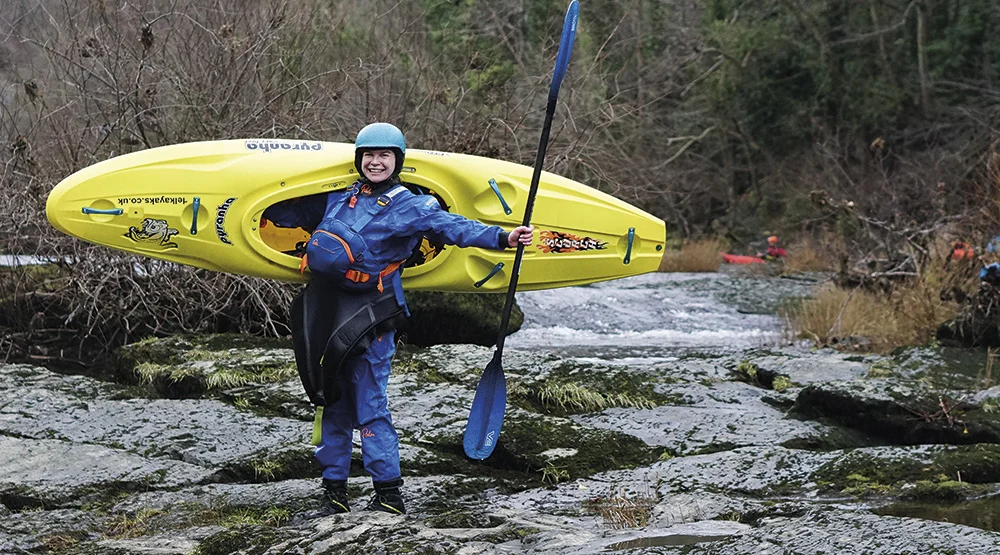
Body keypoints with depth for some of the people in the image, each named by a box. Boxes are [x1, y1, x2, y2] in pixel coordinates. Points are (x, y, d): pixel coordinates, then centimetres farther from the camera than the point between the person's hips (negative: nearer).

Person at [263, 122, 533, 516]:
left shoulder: (410, 206, -1)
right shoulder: (338, 198, 15)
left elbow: (452, 227, -14)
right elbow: (293, 211, 30)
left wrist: (502, 238, -27)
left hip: (369, 316, -6)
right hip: (326, 310, 6)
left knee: (369, 407, -8)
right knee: (330, 403, 9)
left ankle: (389, 494, -3)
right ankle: (334, 492, 16)